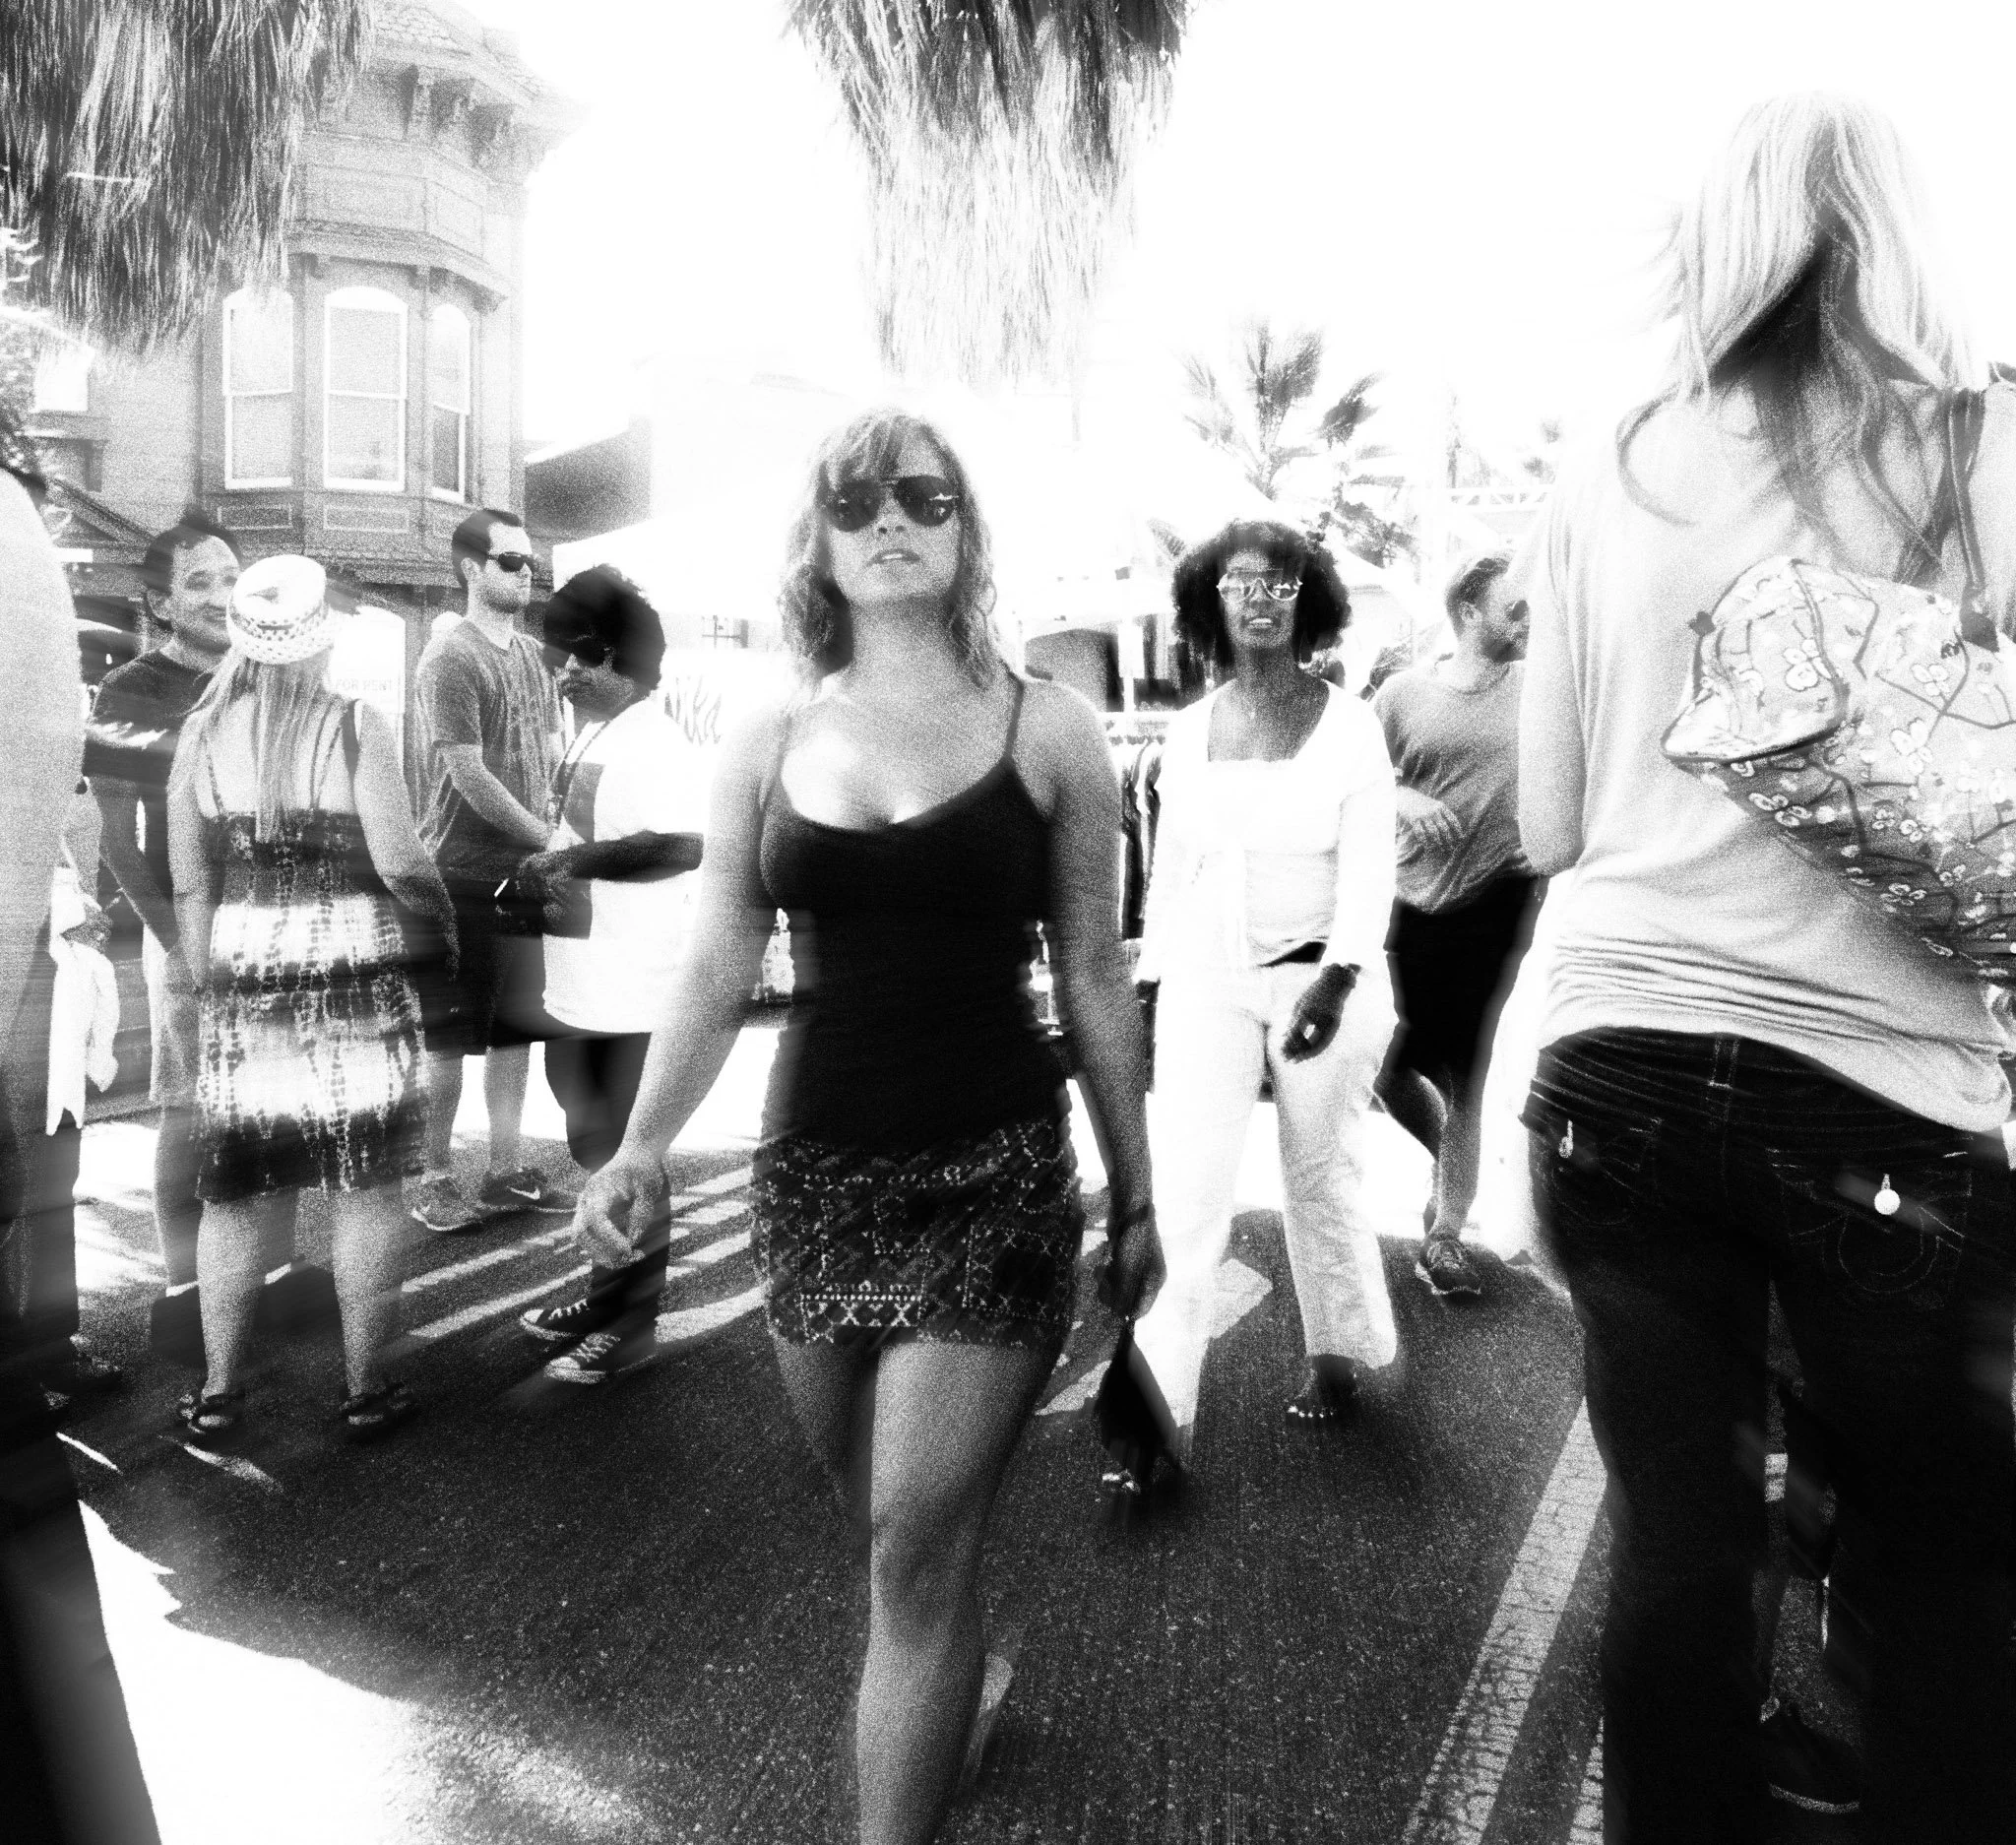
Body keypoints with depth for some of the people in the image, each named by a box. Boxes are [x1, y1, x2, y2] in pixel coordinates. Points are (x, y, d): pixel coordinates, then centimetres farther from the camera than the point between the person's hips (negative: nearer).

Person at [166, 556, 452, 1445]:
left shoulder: (203, 732, 4)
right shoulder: (355, 727, -7)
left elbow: (189, 881, 6)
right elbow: (399, 862, -13)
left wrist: (209, 984, 15)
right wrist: (445, 915, 5)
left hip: (242, 972, 3)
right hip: (356, 972, -3)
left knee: (233, 1193, 13)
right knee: (365, 1188, 5)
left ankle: (217, 1394, 20)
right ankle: (366, 1390, 13)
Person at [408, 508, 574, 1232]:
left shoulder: (532, 653, 12)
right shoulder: (449, 658, -11)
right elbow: (469, 775, -16)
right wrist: (547, 838, -12)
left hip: (524, 871, 7)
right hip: (463, 873, -7)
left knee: (515, 1027, 12)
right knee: (447, 1035, 2)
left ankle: (507, 1171, 22)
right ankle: (434, 1180, 14)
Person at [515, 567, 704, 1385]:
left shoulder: (650, 743, -19)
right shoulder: (596, 734, 10)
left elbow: (683, 845, -35)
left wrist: (574, 858, -32)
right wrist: (549, 867, 9)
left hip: (627, 994, -9)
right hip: (579, 985, 9)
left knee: (619, 1156, 4)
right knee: (596, 1147, 21)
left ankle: (632, 1323, 20)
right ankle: (606, 1293, 38)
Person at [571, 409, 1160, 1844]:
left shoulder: (1046, 730, -2)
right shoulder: (767, 745, 4)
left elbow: (1094, 980, 1)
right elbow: (716, 975, 3)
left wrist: (1136, 1196, 5)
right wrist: (641, 1147, -11)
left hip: (994, 1171, -3)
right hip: (812, 1171, 4)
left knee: (916, 1550, -4)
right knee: (897, 1528, 20)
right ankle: (959, 1680, 50)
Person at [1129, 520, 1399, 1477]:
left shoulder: (1350, 724, -2)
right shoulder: (1186, 732, 7)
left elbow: (1369, 867, -9)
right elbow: (1169, 870, 12)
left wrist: (1337, 978, -23)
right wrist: (1148, 988, 10)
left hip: (1326, 977, -2)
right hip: (1207, 978, 2)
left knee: (1321, 1182, 9)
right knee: (1185, 1190, -6)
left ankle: (1339, 1353, 32)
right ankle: (1163, 1412, -3)